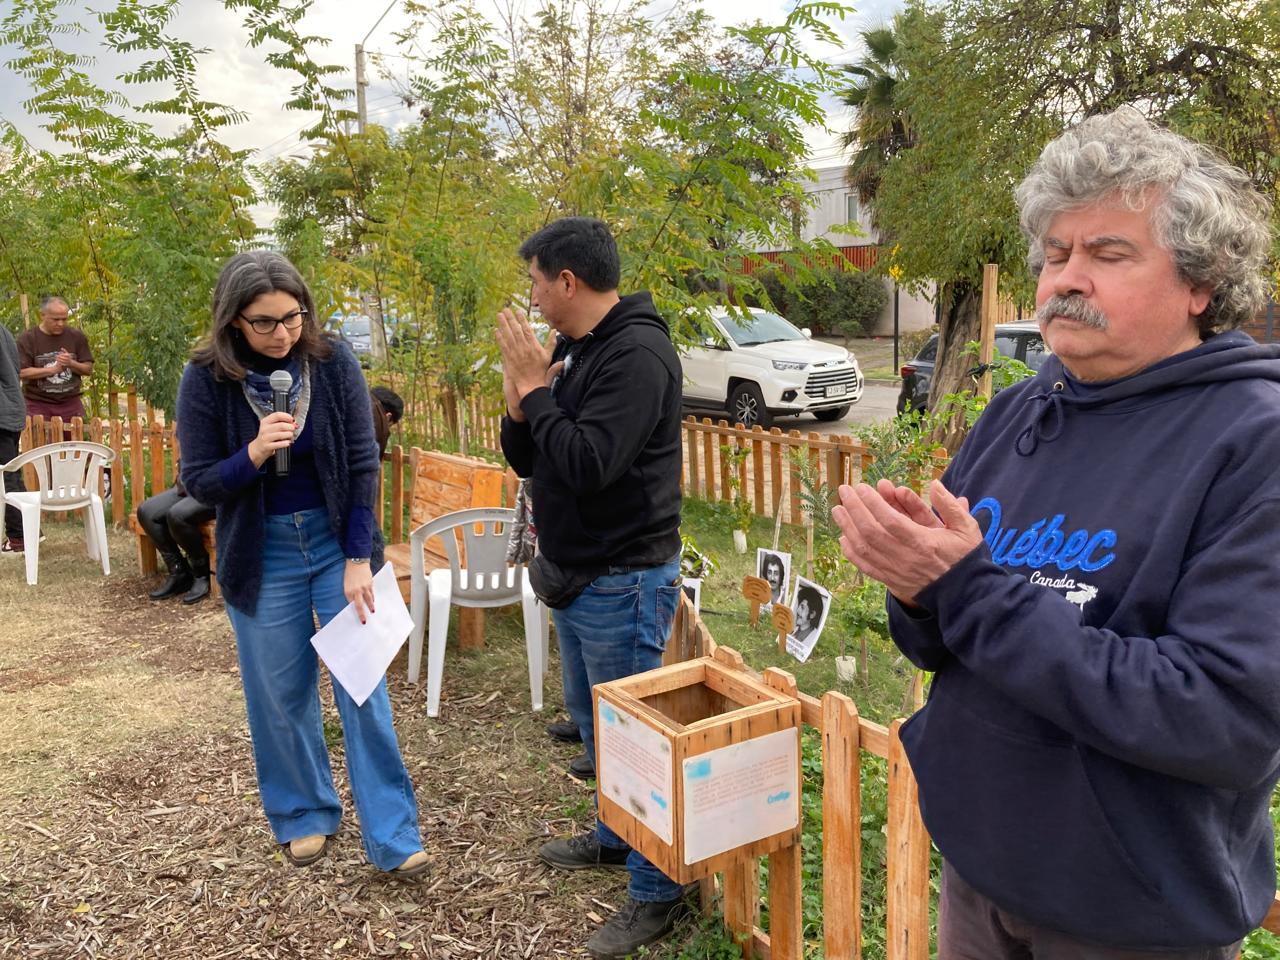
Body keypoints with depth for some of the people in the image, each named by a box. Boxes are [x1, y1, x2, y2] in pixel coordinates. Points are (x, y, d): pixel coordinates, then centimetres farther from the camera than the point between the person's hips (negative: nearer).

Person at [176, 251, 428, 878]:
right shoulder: (207, 379, -10)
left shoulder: (333, 362, -9)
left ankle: (392, 837, 11)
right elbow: (198, 483, -6)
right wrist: (253, 455, -26)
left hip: (338, 540, 0)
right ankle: (304, 815, 33)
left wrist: (359, 559, -10)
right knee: (282, 695, 10)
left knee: (363, 687, 1)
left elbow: (363, 463, -7)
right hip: (262, 556, 0)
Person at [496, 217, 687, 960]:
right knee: (592, 715, 22)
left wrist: (535, 389, -19)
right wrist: (522, 401, -7)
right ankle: (614, 837, 42)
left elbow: (587, 463, -29)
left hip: (624, 582, -9)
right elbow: (527, 462, 10)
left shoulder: (638, 353, -20)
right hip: (576, 573, 9)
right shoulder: (571, 351, 7)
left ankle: (658, 892, 18)